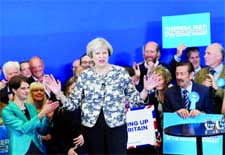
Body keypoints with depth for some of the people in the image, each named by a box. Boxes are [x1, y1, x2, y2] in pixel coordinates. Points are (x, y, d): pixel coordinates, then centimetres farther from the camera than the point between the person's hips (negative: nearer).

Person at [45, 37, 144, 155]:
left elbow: (134, 99, 1)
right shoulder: (84, 76, 2)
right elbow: (73, 104, 3)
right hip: (92, 126, 2)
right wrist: (59, 94, -11)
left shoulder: (121, 72, -1)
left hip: (116, 125, -1)